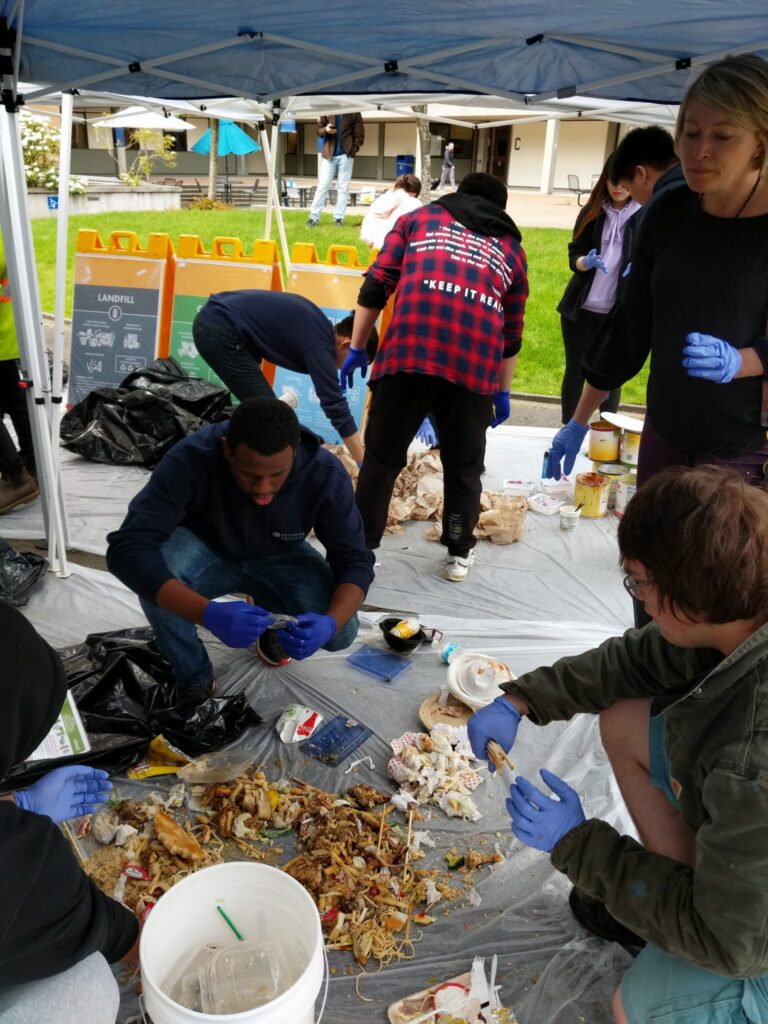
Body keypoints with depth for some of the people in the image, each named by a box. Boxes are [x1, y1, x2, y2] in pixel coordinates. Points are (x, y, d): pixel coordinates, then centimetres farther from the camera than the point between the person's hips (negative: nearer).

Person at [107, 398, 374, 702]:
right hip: (205, 550, -1)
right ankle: (194, 678, -7)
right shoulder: (189, 460, -35)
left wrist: (331, 622, -45)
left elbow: (354, 561, -23)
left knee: (341, 632, -21)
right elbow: (128, 548, -41)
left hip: (281, 559, 2)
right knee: (154, 568, -34)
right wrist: (208, 614, -55)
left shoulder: (326, 475, -29)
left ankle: (271, 614, 14)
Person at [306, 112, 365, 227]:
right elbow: (319, 129, 7)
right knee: (323, 186, 0)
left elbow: (359, 132, 2)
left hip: (346, 154, -1)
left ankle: (339, 217, 8)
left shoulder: (353, 112, 1)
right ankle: (314, 217, 2)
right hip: (329, 154, 1)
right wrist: (326, 130, -15)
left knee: (343, 187, 2)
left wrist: (353, 149, -8)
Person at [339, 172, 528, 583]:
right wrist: (502, 392, 36)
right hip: (474, 367, 1)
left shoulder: (419, 218, 25)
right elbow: (511, 333, 28)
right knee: (464, 466, 18)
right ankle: (459, 554, 28)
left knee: (382, 458, 11)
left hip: (408, 354, -1)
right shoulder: (511, 248, 29)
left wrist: (357, 349, 18)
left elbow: (375, 287, 13)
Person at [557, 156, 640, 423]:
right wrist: (586, 262, -20)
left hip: (619, 311, -2)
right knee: (575, 371, 10)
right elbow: (574, 255, 3)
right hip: (582, 307, 2)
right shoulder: (592, 211, 2)